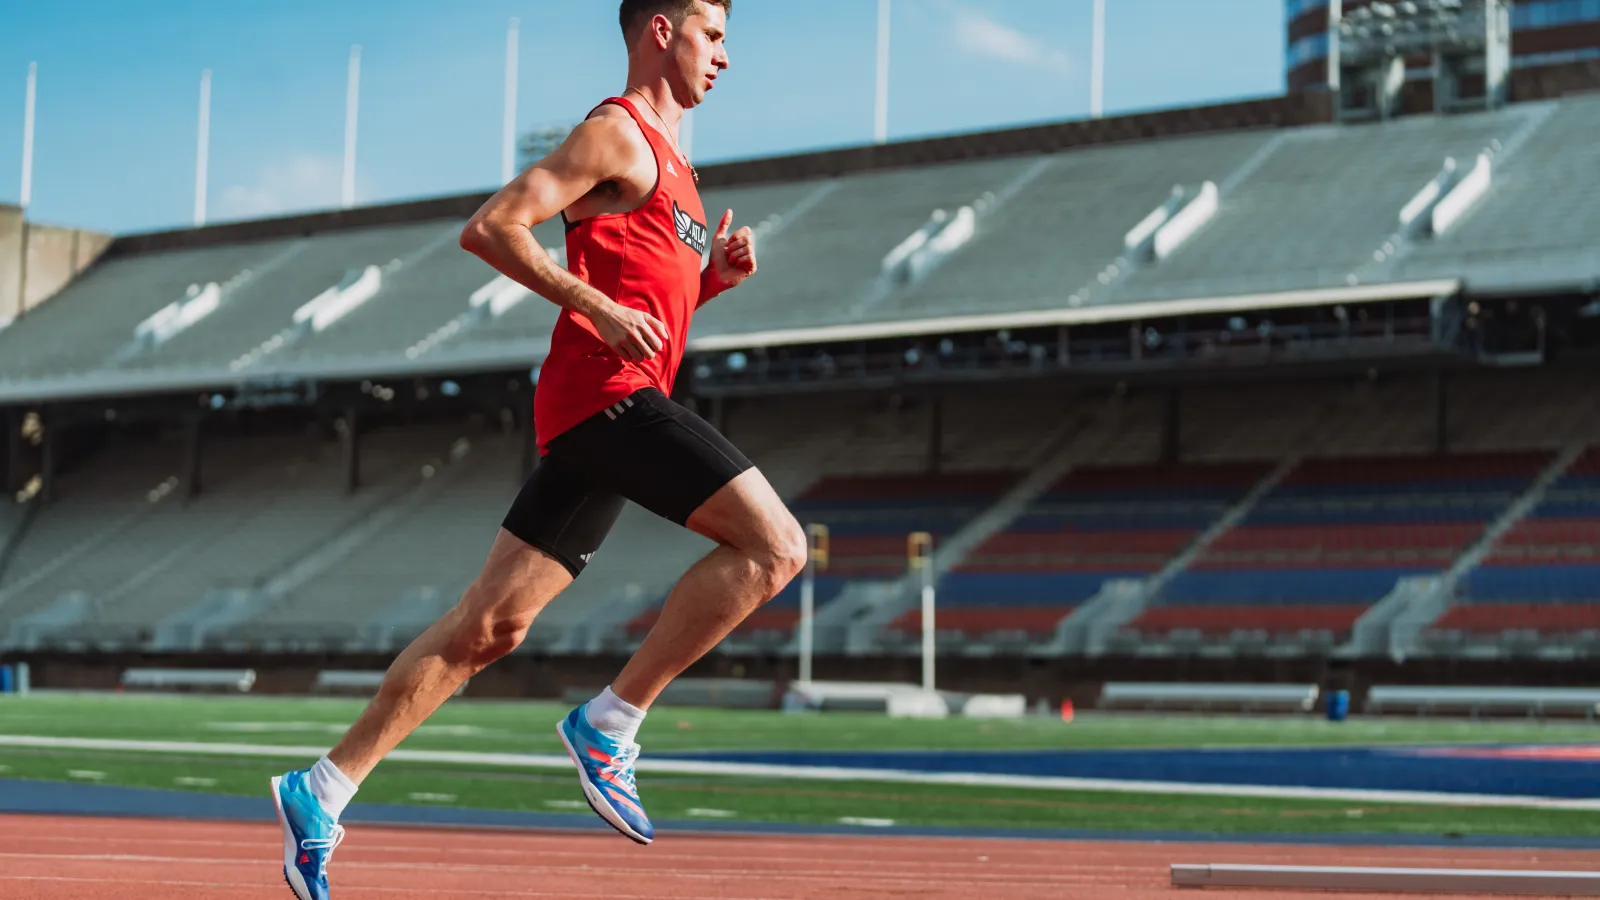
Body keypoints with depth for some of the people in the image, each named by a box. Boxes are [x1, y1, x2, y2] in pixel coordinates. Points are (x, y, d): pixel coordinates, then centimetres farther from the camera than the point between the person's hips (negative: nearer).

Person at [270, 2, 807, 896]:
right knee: (774, 544, -16)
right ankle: (611, 722, -14)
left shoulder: (667, 163, 26)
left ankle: (324, 788, 8)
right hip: (608, 394, -9)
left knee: (488, 626, 6)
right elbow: (492, 226, -12)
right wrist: (598, 304, -17)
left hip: (595, 414, 9)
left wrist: (714, 277, 13)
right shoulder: (618, 133, -3)